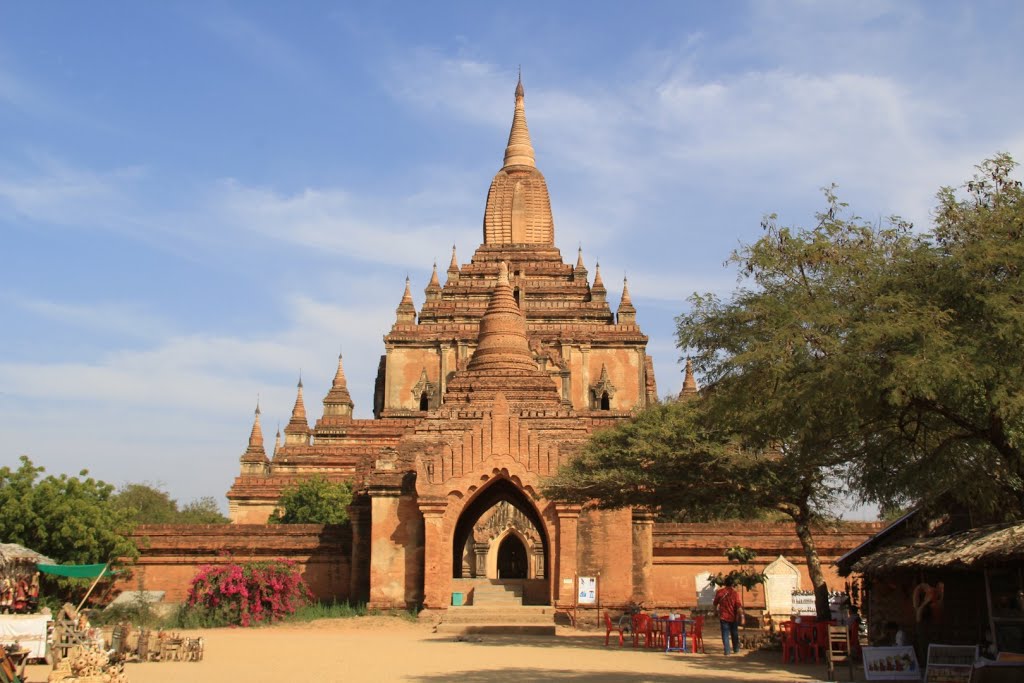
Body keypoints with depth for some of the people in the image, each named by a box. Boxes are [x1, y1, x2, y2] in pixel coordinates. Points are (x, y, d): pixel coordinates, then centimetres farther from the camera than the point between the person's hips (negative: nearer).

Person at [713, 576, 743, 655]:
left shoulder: (719, 592, -5)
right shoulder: (735, 593, -10)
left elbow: (715, 604, 6)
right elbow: (739, 606, -14)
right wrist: (741, 615, -8)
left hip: (723, 617, 0)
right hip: (733, 617, 0)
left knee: (725, 634, 2)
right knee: (734, 633, 17)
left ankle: (727, 651, -5)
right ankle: (736, 649, 29)